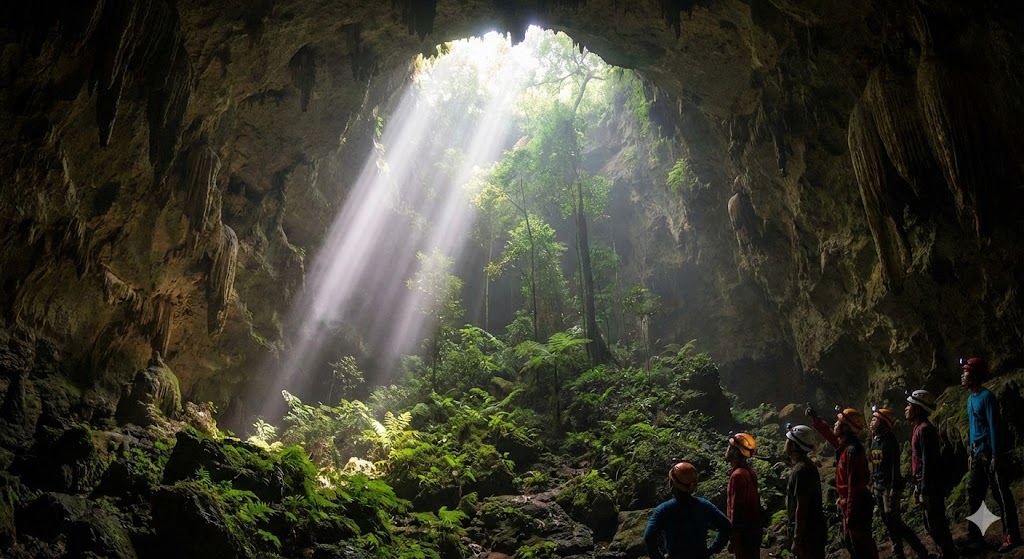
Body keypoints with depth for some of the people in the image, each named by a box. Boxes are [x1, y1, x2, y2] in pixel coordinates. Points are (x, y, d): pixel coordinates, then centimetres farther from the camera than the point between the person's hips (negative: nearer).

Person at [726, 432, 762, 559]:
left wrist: (733, 538, -16)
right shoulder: (749, 472, 8)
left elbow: (737, 508, -22)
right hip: (753, 530, 9)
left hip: (743, 533, -9)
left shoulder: (738, 475, -21)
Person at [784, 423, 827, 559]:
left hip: (807, 532, -10)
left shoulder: (800, 470, -22)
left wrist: (797, 539, -20)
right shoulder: (806, 464, 9)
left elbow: (801, 507, -23)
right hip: (813, 529, 10)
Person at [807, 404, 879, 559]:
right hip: (850, 503, 10)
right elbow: (831, 437, 26)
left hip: (857, 505, -10)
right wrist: (815, 418, 28)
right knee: (850, 540, 22)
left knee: (861, 545, 2)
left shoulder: (853, 450, -27)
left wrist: (850, 515, -23)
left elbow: (854, 486, -27)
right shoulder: (845, 444, 1)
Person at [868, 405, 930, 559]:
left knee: (893, 521, -7)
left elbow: (895, 465, -18)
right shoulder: (874, 440, 9)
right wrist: (872, 484, 16)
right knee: (886, 521, 12)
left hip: (889, 485, -8)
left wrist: (894, 488, -21)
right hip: (877, 486, 8)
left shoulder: (889, 439, -15)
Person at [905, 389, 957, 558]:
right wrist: (917, 488, 20)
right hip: (925, 485, 10)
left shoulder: (924, 429, -19)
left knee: (936, 526, 0)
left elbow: (928, 463, -23)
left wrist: (924, 493, -22)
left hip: (931, 487, -10)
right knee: (931, 525, 19)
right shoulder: (920, 428, 11)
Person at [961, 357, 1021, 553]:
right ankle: (975, 539, 14)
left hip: (990, 451, -8)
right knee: (973, 495, 8)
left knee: (1001, 495, -3)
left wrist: (995, 455, -18)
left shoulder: (987, 396, -12)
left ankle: (1012, 537, 5)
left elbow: (994, 426, -15)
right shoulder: (970, 398, 13)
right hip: (977, 453, 9)